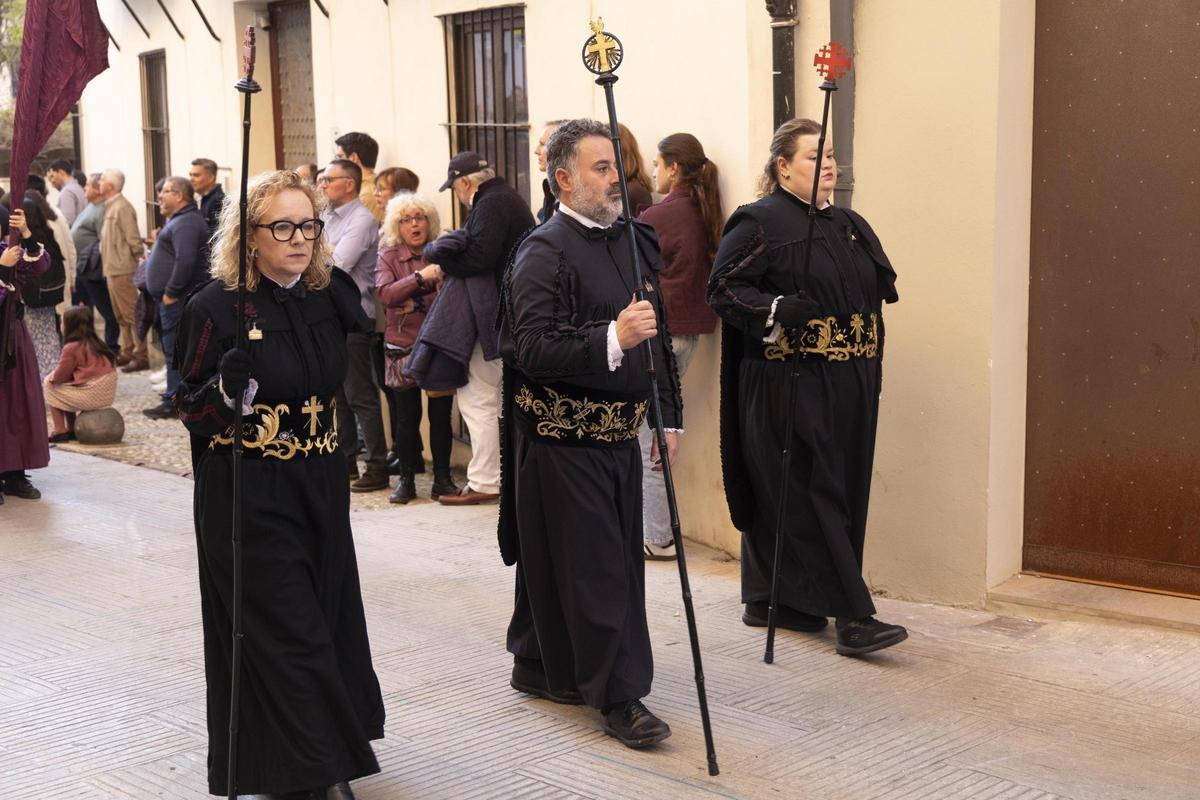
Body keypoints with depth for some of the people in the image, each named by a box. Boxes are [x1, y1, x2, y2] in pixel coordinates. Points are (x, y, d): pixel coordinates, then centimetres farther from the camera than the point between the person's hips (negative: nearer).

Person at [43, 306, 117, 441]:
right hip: (108, 395, 8)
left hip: (91, 397, -8)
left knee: (49, 386, 11)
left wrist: (50, 378, 15)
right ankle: (71, 430, 27)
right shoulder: (96, 343, 13)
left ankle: (60, 431, 11)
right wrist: (55, 375, 19)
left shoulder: (71, 348, -11)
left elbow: (59, 377, -6)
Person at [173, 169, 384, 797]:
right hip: (250, 498, -6)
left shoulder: (327, 297, 5)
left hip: (319, 488, 6)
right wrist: (228, 384, -30)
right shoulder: (216, 307, -12)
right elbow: (191, 413, -12)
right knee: (289, 632, -4)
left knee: (324, 618, 13)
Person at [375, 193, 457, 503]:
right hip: (404, 346, -1)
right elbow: (385, 293, -15)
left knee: (441, 414, 3)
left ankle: (442, 477, 14)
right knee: (407, 415, 2)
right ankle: (406, 479, 14)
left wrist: (415, 303, -13)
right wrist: (420, 278, -28)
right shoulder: (388, 257, 3)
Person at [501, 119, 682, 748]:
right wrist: (612, 338, -35)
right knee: (597, 568, -3)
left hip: (618, 433, 7)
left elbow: (660, 335, 21)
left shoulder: (636, 240, 12)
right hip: (563, 439, -7)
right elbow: (532, 350, -23)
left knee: (556, 562, 17)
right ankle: (619, 697, 4)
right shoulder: (544, 252, -13)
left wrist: (668, 414, 18)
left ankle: (541, 667, 31)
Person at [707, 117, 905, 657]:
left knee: (842, 492, 10)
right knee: (812, 495, -7)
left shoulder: (849, 226, 16)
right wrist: (778, 311, -22)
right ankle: (851, 613, -6)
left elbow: (878, 287, 24)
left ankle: (771, 599, 21)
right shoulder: (760, 222, -6)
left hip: (847, 386, 8)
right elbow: (722, 288, -11)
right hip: (788, 384, -8)